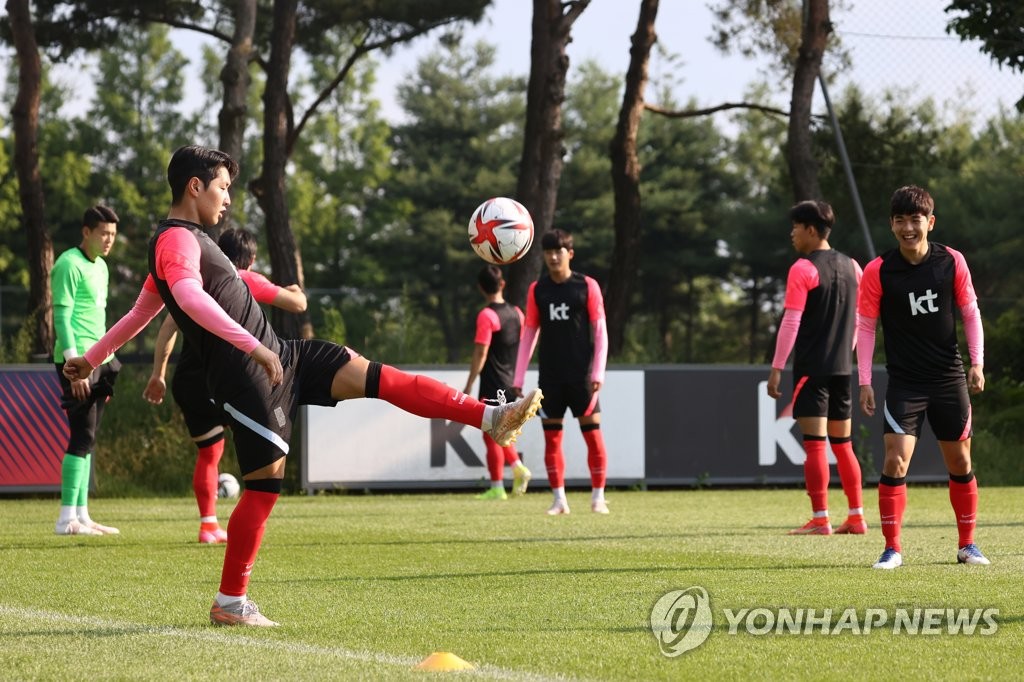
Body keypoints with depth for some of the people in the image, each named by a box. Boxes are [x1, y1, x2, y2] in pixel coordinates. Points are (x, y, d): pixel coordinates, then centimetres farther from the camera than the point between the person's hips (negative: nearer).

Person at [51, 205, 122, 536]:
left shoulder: (100, 267, 18)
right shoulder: (70, 265, -10)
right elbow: (62, 317, -15)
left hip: (98, 363, 9)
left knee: (87, 440, 8)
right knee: (83, 437, -11)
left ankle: (82, 516, 10)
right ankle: (68, 518, -10)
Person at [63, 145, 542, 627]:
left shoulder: (189, 240, 20)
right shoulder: (175, 241, -12)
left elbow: (141, 311, 28)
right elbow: (190, 298, -32)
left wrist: (92, 358, 38)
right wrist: (253, 346, -37)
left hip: (280, 357, 9)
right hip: (247, 378, -9)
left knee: (372, 375, -3)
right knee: (264, 482, -7)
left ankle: (492, 419, -10)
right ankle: (230, 603, 5)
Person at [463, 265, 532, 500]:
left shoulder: (486, 315, -15)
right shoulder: (516, 312, 7)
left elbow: (480, 353, -18)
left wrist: (469, 386, -14)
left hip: (492, 384, -7)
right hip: (511, 382, 7)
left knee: (492, 435, -1)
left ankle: (497, 488, 1)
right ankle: (518, 468, 7)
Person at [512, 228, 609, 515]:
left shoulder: (587, 286, -1)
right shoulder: (537, 290, 6)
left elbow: (600, 331, -2)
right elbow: (529, 334, 10)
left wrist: (598, 372, -10)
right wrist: (519, 377, 5)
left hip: (582, 374, -3)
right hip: (550, 376, 3)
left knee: (592, 433, -3)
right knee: (551, 436, 0)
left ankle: (598, 497, 4)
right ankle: (559, 499, 5)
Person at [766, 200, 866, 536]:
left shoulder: (803, 270, -10)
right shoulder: (851, 266, 11)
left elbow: (791, 323, -13)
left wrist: (777, 369, -10)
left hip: (812, 367, -7)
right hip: (843, 368, 7)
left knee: (815, 445, -7)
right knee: (843, 445, 13)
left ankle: (820, 520, -10)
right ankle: (856, 517, 13)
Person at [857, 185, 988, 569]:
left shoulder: (952, 262, -3)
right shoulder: (878, 271, -7)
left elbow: (970, 313, 6)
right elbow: (865, 326, -2)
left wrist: (977, 363, -4)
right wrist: (865, 382, -6)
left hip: (949, 379, 2)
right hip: (904, 382, -2)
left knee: (960, 462, 9)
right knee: (895, 462, -12)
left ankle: (967, 544, 22)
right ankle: (892, 549, -4)